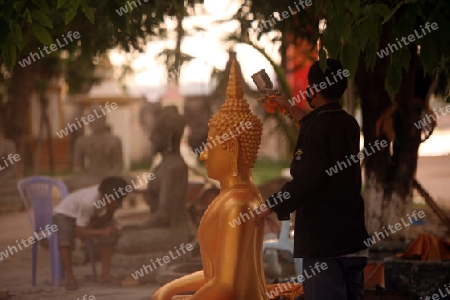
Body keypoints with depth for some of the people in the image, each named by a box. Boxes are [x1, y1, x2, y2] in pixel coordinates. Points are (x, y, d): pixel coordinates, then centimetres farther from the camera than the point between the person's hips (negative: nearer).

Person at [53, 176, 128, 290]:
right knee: (65, 238, -37)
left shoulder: (110, 196, -22)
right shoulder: (88, 202, -40)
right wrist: (103, 232, -44)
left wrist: (91, 225, -23)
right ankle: (69, 277, -25)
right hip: (64, 213, -6)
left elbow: (107, 217, -6)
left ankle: (105, 274, -10)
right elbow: (78, 231, -34)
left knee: (112, 232, -16)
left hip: (90, 216, 6)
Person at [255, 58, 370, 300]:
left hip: (322, 239, -9)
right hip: (352, 236, 9)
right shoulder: (348, 124, 12)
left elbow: (305, 178, -23)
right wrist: (290, 108, 49)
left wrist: (271, 206, -11)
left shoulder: (316, 127, -15)